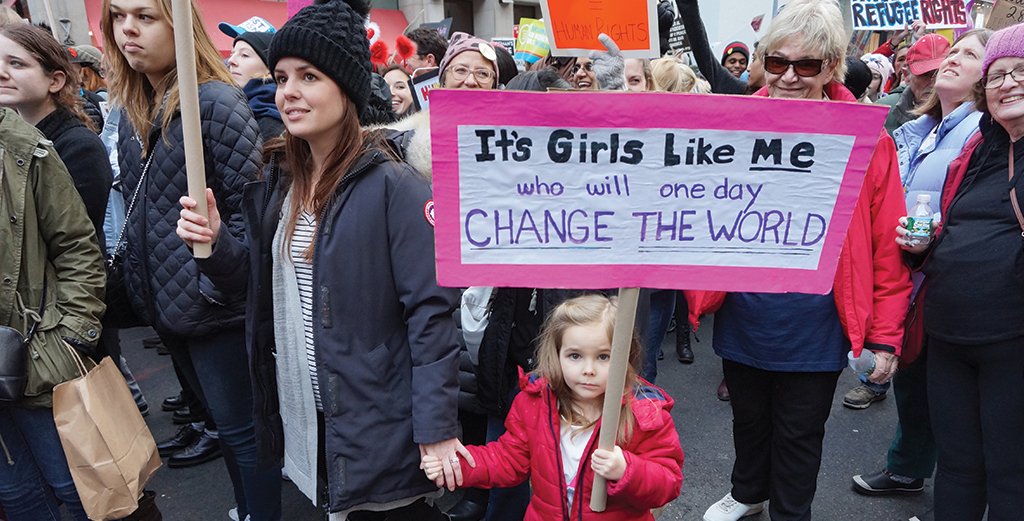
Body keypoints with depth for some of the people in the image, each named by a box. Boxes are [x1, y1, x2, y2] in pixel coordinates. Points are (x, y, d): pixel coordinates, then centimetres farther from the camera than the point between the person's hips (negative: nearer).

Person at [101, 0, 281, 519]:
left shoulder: (218, 102, -14)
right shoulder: (131, 109, 9)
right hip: (162, 303, 8)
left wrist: (214, 286, -20)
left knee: (241, 429, 5)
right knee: (224, 421, 21)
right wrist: (139, 279, 10)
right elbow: (134, 206, 15)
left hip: (215, 307, -8)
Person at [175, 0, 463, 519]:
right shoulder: (277, 180, 4)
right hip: (304, 411, 7)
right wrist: (216, 243, -7)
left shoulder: (393, 187, -18)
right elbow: (263, 280, 12)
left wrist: (437, 428, -19)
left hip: (380, 419, -6)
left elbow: (431, 311, -19)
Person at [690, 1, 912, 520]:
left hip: (813, 331, -2)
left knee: (798, 434, 17)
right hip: (741, 319, 3)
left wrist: (885, 336, -6)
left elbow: (887, 248, -7)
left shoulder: (867, 139, -11)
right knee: (748, 418, 25)